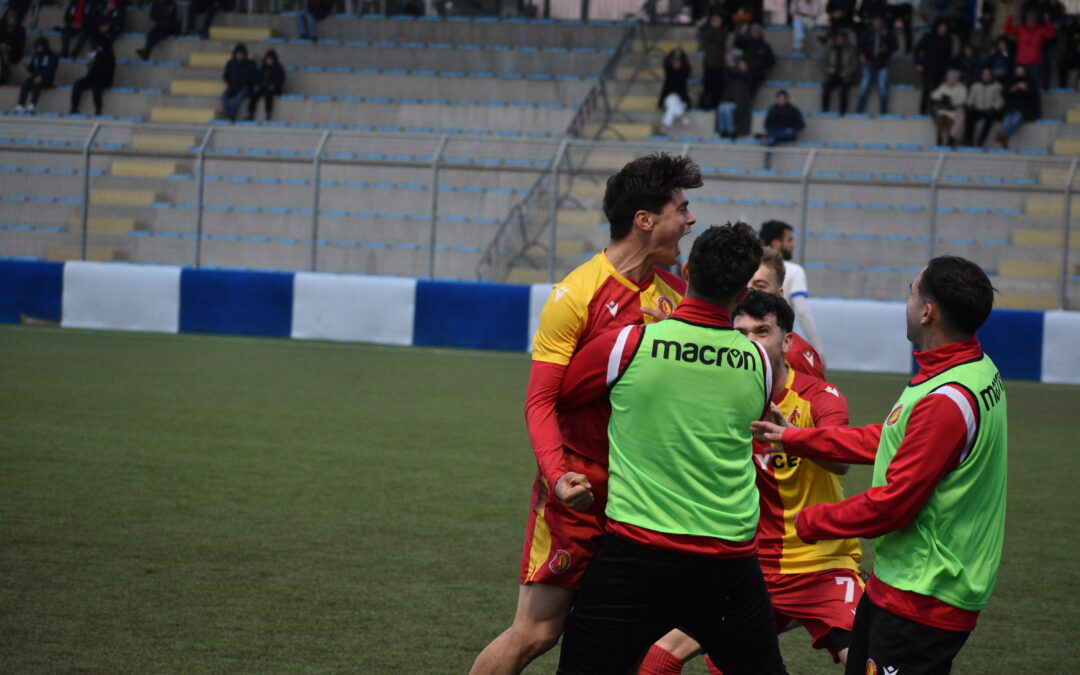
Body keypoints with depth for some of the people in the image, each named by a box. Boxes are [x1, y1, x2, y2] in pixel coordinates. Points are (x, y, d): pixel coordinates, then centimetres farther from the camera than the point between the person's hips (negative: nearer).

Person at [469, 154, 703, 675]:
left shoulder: (673, 293, 7)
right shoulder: (577, 294, -12)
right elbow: (540, 401, -13)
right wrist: (556, 475, -27)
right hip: (579, 491, -6)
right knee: (536, 632, -5)